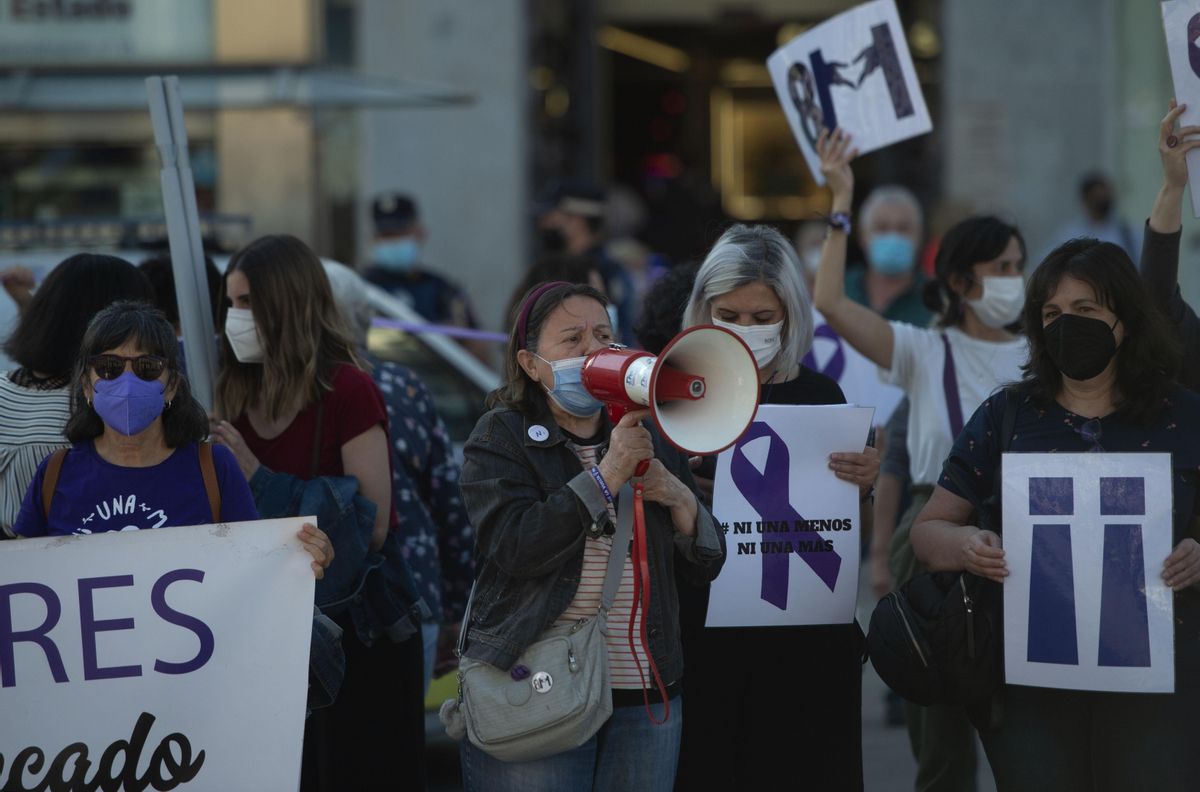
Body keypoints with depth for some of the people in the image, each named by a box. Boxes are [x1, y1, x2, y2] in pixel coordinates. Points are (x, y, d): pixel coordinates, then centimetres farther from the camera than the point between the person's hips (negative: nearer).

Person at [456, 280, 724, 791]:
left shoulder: (650, 437, 14)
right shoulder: (500, 437, 0)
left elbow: (707, 566, 14)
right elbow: (515, 547, -17)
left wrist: (679, 500, -6)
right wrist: (607, 475, -19)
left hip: (645, 698, 4)